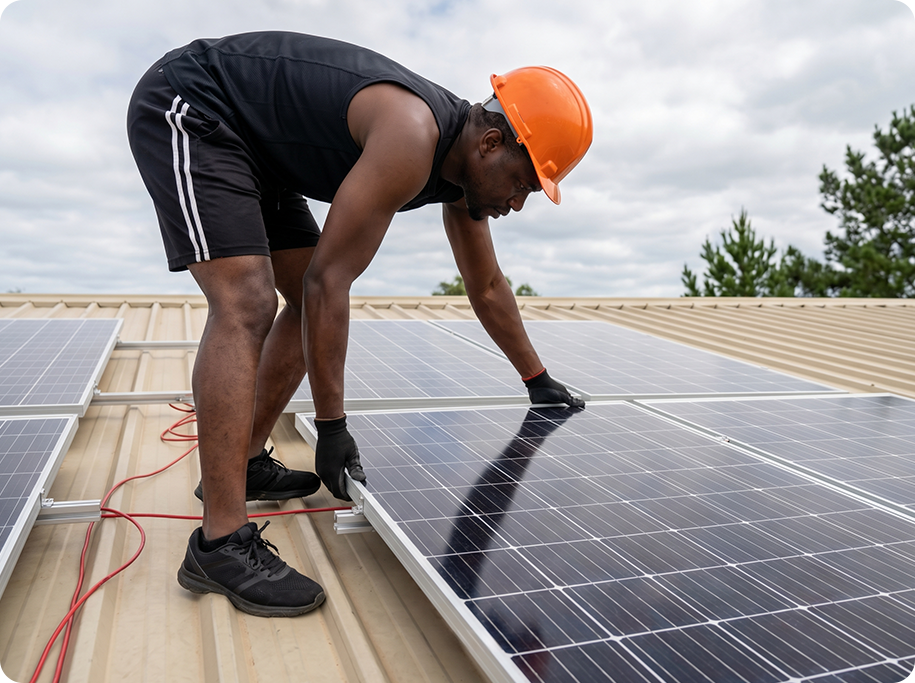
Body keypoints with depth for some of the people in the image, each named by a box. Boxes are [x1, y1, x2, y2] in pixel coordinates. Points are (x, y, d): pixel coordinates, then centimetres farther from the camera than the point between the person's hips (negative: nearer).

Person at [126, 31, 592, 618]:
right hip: (183, 108, -9)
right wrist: (332, 427, -24)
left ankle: (247, 463, 18)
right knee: (247, 307, -24)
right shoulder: (412, 137, -30)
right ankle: (222, 544, -22)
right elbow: (329, 279, -30)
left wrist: (539, 381, 21)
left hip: (253, 150, 10)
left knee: (310, 303, 6)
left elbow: (487, 289, 12)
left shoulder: (466, 166, 0)